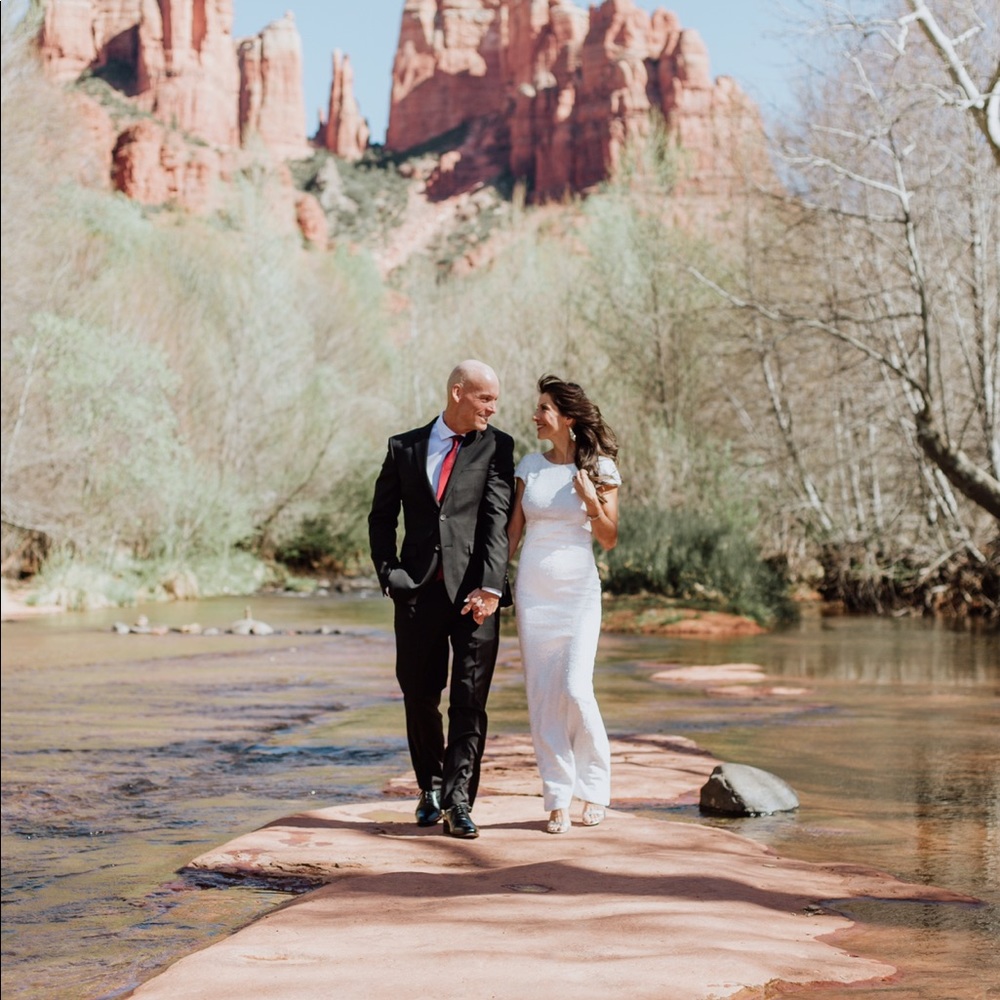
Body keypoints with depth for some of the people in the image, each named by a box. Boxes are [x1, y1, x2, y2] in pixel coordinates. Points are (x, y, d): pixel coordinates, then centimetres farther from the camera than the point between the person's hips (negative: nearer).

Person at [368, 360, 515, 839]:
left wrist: (490, 586, -14)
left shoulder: (496, 447, 5)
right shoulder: (404, 448, 10)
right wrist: (389, 575, 1)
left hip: (473, 592, -2)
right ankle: (431, 787, 28)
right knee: (420, 697, 10)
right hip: (418, 591, 2)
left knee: (470, 699, -7)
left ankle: (458, 801, -4)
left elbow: (497, 520, -4)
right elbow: (382, 517, 15)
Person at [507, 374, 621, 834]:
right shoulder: (529, 465, 6)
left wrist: (592, 502, -17)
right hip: (532, 589, 3)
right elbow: (513, 529, 10)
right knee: (542, 695, 0)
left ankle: (595, 788, 9)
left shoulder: (598, 468, -1)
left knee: (576, 689, -12)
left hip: (579, 589, -3)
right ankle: (558, 801, 6)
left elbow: (609, 539, -1)